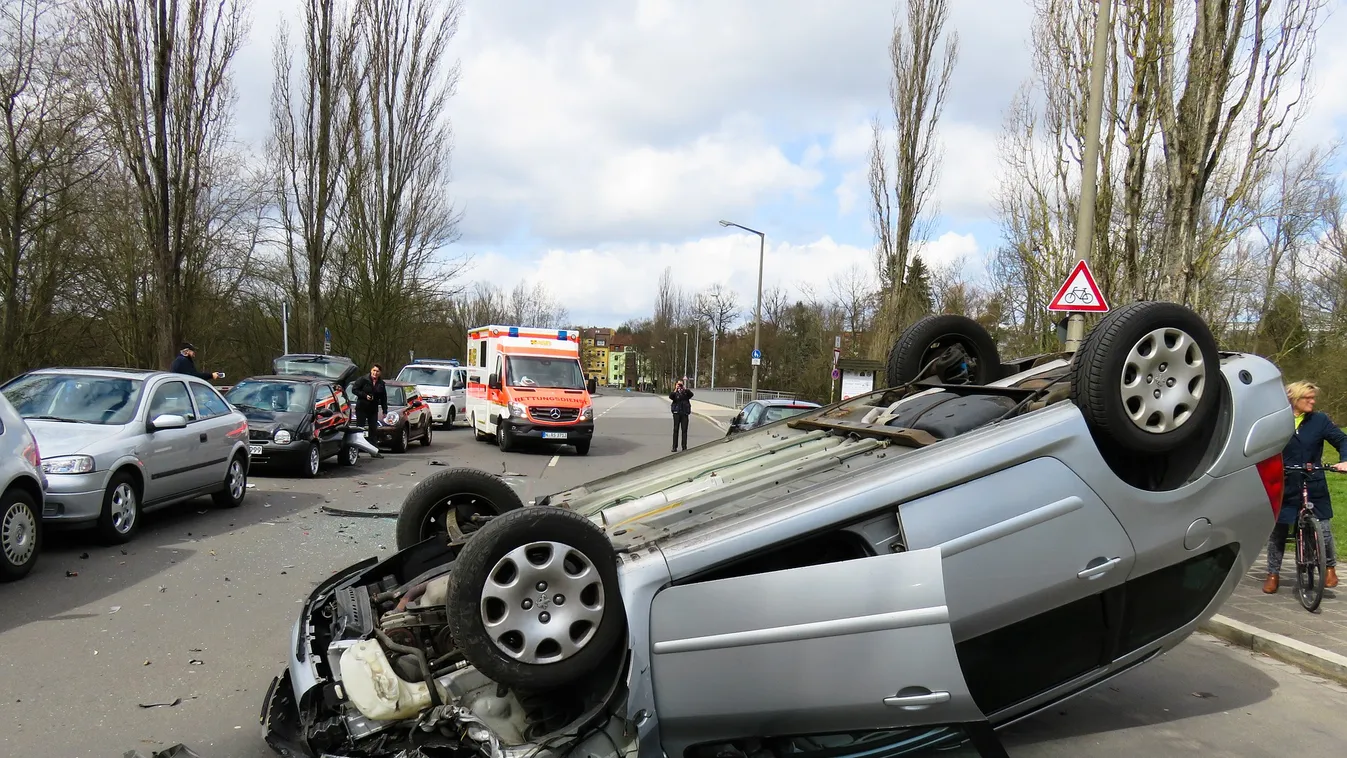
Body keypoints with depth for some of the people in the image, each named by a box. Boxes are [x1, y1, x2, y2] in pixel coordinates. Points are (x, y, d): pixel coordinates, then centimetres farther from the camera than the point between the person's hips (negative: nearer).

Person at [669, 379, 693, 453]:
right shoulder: (675, 392, 6)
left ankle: (684, 447, 5)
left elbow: (691, 394, -11)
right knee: (676, 429, -2)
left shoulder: (686, 392, 8)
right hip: (676, 412, -1)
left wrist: (685, 389, -21)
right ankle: (674, 447, -1)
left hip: (684, 412, 1)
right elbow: (670, 397, -13)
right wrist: (675, 390, -24)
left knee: (684, 430, 1)